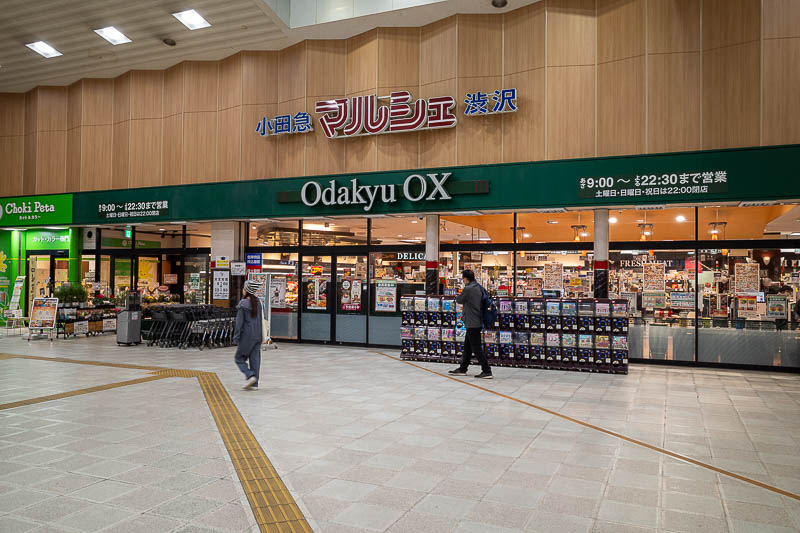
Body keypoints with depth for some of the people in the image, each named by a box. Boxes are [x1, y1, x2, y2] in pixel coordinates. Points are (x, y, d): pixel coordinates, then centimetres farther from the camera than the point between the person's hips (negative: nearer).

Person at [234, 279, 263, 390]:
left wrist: (236, 337, -6)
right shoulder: (258, 302, 5)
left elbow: (239, 322, -11)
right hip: (257, 335, 6)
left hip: (247, 335, -5)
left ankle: (250, 376, -9)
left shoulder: (243, 304, -12)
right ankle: (254, 384, 11)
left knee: (240, 358, 9)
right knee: (255, 359, 9)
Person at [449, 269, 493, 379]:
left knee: (476, 348, -4)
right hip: (477, 322, 10)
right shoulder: (479, 288, 9)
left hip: (472, 323, -10)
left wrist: (459, 297, 16)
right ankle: (462, 369, 26)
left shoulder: (468, 289, -18)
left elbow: (459, 300, -6)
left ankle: (487, 371, -2)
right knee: (467, 346, 17)